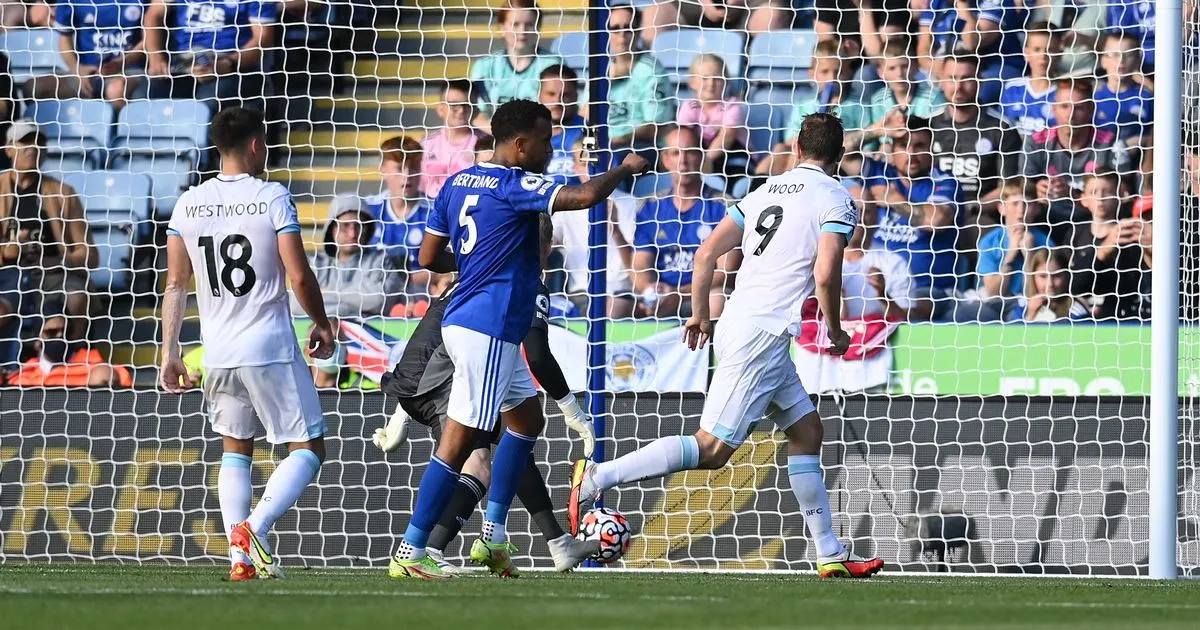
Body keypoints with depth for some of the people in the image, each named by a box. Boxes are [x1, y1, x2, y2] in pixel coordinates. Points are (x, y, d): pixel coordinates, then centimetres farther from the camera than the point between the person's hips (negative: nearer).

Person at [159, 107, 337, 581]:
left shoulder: (188, 204, 4)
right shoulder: (272, 198, -9)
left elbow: (175, 286, 6)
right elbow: (299, 278, -9)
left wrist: (169, 354, 11)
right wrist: (322, 326, 7)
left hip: (216, 351, 5)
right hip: (271, 347, -5)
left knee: (235, 448, 21)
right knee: (308, 448, 4)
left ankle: (241, 554, 8)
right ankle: (254, 528, -17)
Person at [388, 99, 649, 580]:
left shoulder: (458, 183, 11)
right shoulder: (513, 186, -14)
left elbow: (428, 257, 15)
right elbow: (585, 196, -24)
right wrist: (625, 169, -6)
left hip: (464, 322, 10)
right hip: (489, 329, -10)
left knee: (526, 419, 20)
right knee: (460, 440, -9)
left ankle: (493, 536, 17)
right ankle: (410, 553, -9)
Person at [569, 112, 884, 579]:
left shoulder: (766, 190, 16)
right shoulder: (836, 199, -4)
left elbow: (707, 253, 13)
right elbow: (825, 274, -16)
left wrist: (699, 313, 25)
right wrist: (835, 332, 0)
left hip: (736, 327, 9)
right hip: (763, 335, -9)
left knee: (806, 431, 16)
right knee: (712, 449, -10)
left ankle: (830, 554, 16)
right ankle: (599, 477, -17)